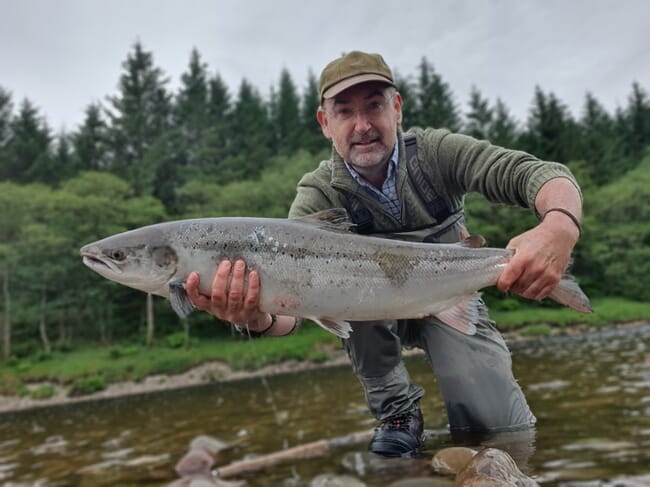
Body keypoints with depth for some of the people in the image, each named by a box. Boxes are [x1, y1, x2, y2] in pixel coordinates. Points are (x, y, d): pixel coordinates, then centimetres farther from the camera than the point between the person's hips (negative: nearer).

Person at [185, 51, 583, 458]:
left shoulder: (434, 151, -19)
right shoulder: (318, 197, -20)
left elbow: (544, 174, -28)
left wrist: (560, 226, -52)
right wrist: (257, 317, -57)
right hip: (374, 314, 0)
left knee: (504, 428, -17)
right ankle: (397, 407, -13)